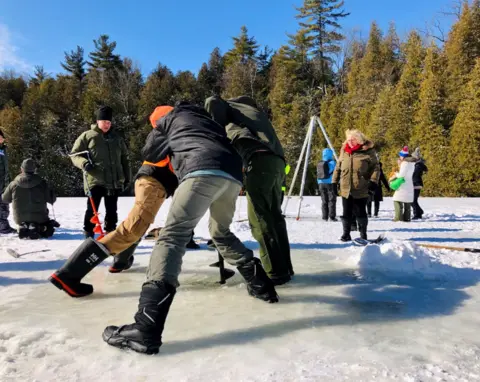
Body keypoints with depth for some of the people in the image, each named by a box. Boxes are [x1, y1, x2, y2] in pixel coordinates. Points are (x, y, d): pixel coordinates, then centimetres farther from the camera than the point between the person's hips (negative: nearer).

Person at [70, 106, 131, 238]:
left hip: (114, 181, 4)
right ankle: (88, 236, 6)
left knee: (111, 211, 11)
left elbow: (124, 159, 20)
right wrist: (83, 163, -17)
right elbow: (75, 154, 4)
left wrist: (127, 177, 17)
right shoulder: (87, 136, 2)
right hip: (95, 181, -4)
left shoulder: (116, 138, 14)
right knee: (92, 209, -3)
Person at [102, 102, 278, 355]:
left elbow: (149, 154, 31)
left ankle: (146, 329, -25)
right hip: (233, 175, 6)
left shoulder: (169, 119, 29)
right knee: (220, 233, 27)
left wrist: (168, 151, 52)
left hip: (203, 171, -6)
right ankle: (261, 285, 27)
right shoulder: (207, 119, 43)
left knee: (172, 236, -14)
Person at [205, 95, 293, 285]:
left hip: (259, 159, -7)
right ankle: (284, 267, 18)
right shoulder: (257, 112, 38)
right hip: (277, 161, 7)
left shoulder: (229, 106, 22)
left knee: (260, 218, -5)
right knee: (275, 215, 13)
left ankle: (275, 272, -4)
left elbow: (212, 102, 0)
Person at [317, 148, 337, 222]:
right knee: (332, 200, -1)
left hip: (321, 184, 5)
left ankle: (325, 217, 9)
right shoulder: (332, 162, -7)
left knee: (324, 201, 9)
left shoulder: (319, 163, 9)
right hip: (330, 183, -5)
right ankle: (332, 216, -4)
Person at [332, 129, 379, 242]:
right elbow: (338, 167, 16)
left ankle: (363, 234, 22)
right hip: (345, 189, 4)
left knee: (360, 213, 7)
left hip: (361, 190, -3)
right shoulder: (344, 151, 9)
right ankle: (346, 234, 19)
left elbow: (375, 167, -2)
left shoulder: (368, 151, -4)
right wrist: (334, 181, 13)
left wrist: (373, 181, -12)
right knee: (347, 213, 9)